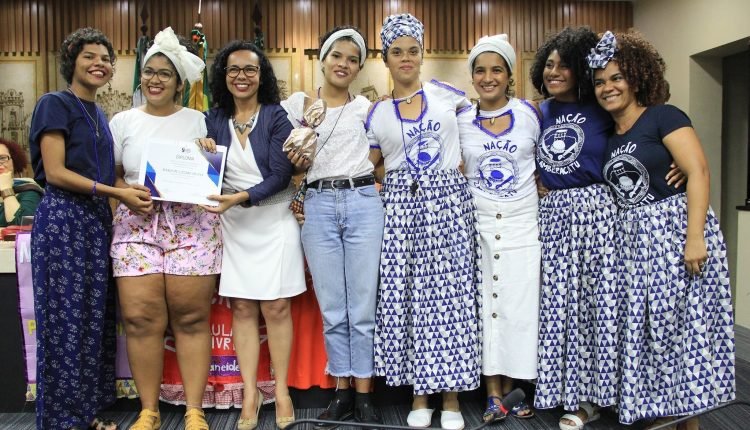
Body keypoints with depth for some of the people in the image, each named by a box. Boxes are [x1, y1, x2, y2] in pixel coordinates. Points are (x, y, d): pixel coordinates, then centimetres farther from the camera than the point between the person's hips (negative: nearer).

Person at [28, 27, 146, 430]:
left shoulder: (98, 114, 17)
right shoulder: (55, 104, -6)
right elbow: (55, 173, -14)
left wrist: (133, 189, 5)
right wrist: (116, 192, -17)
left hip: (97, 219, 8)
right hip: (63, 218, -8)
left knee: (96, 317, 10)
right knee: (66, 319, -2)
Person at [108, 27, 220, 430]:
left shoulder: (198, 120, 10)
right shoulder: (123, 121, 13)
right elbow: (109, 174, 12)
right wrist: (128, 194, -7)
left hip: (191, 224, -1)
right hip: (137, 224, 2)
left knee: (191, 317, -3)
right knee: (141, 318, -4)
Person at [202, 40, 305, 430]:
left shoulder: (276, 115, -5)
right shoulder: (214, 120, 5)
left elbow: (280, 176, -12)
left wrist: (241, 198, -23)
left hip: (274, 221, -2)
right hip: (233, 224, 3)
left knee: (276, 307, 0)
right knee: (242, 309, 3)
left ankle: (281, 390, 15)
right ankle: (250, 394, 13)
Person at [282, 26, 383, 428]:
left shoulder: (366, 107, 11)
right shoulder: (296, 103, 10)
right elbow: (286, 160, 14)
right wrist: (295, 161, -6)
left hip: (363, 202, 0)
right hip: (318, 206, 0)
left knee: (363, 306, 2)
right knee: (332, 308, 5)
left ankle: (363, 394, 14)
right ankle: (342, 391, 19)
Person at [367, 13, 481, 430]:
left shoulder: (448, 95, 7)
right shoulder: (376, 114, 10)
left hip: (448, 200, -1)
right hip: (400, 206, 1)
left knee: (450, 293, -1)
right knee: (406, 296, 1)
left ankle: (452, 395, 11)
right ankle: (420, 394, 15)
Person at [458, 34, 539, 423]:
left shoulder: (530, 113, 1)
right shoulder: (460, 120, 3)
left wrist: (542, 198, 2)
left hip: (522, 224, 0)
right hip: (479, 225, 1)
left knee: (519, 305, 2)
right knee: (485, 305, 4)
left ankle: (511, 386, 18)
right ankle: (493, 394, 13)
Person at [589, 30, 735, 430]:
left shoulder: (663, 116, -4)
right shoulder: (610, 138, 15)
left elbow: (697, 171, -13)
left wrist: (695, 236, -21)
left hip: (675, 228, -7)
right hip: (633, 239, 7)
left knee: (682, 322, -3)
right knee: (643, 326, 7)